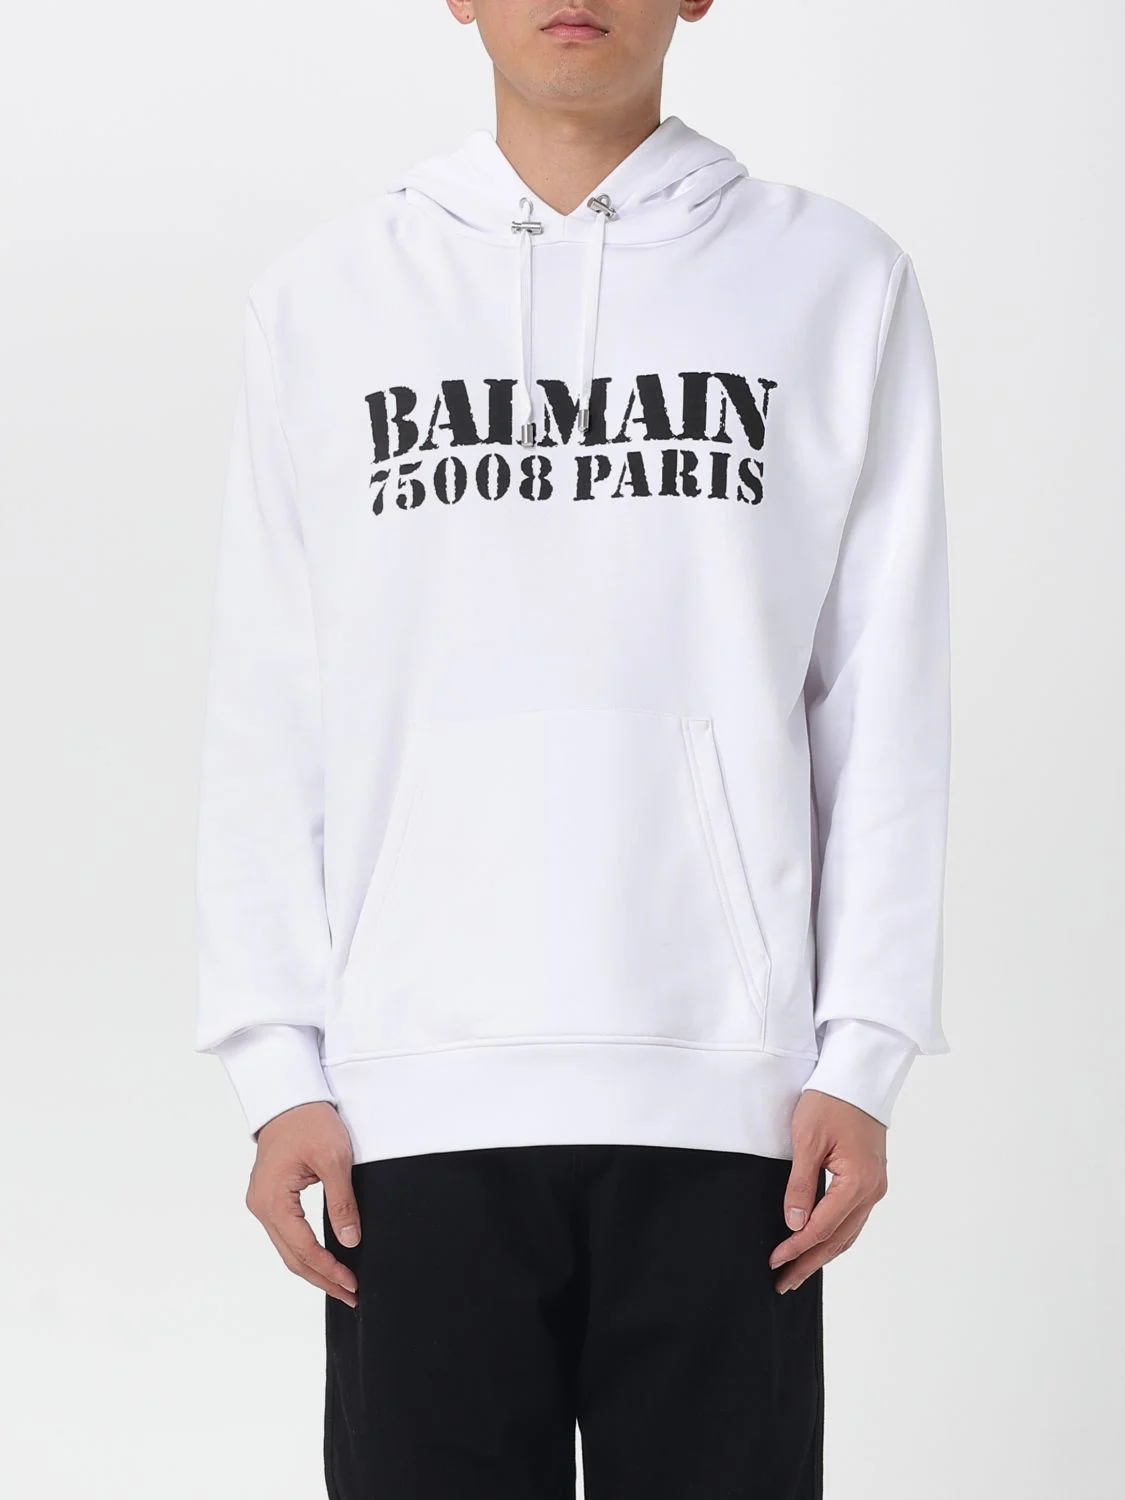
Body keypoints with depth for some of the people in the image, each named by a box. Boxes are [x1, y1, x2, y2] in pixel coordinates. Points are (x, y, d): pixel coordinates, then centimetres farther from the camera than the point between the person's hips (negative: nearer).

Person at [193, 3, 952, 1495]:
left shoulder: (836, 281, 6)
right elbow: (268, 717, 6)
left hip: (722, 1092, 0)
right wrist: (278, 1061, 0)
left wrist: (865, 1052, -1)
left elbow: (885, 706, 5)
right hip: (419, 1093, 1)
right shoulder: (328, 295, 8)